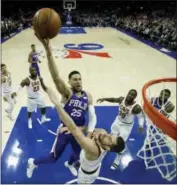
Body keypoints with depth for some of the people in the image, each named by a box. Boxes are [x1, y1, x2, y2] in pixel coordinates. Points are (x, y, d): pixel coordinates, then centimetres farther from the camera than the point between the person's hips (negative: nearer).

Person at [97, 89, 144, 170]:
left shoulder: (136, 107, -30)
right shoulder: (122, 99, -18)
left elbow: (141, 117, -16)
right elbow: (114, 99, 1)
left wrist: (141, 125, -33)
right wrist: (104, 99, -12)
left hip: (126, 126, -4)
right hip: (117, 121, 5)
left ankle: (117, 162, 28)